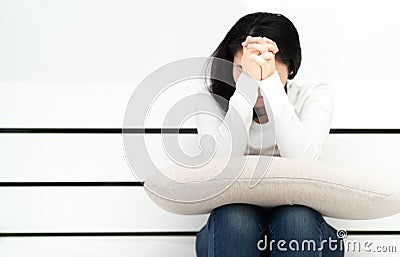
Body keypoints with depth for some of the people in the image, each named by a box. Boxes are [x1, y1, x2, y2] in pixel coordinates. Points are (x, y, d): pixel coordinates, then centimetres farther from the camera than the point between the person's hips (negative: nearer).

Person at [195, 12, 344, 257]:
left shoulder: (314, 95, -1)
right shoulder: (215, 100, 0)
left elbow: (303, 161, -21)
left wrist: (270, 81, -23)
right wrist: (247, 81, -24)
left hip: (300, 227, 0)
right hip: (230, 231, 0)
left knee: (296, 218, -33)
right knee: (234, 217, -33)